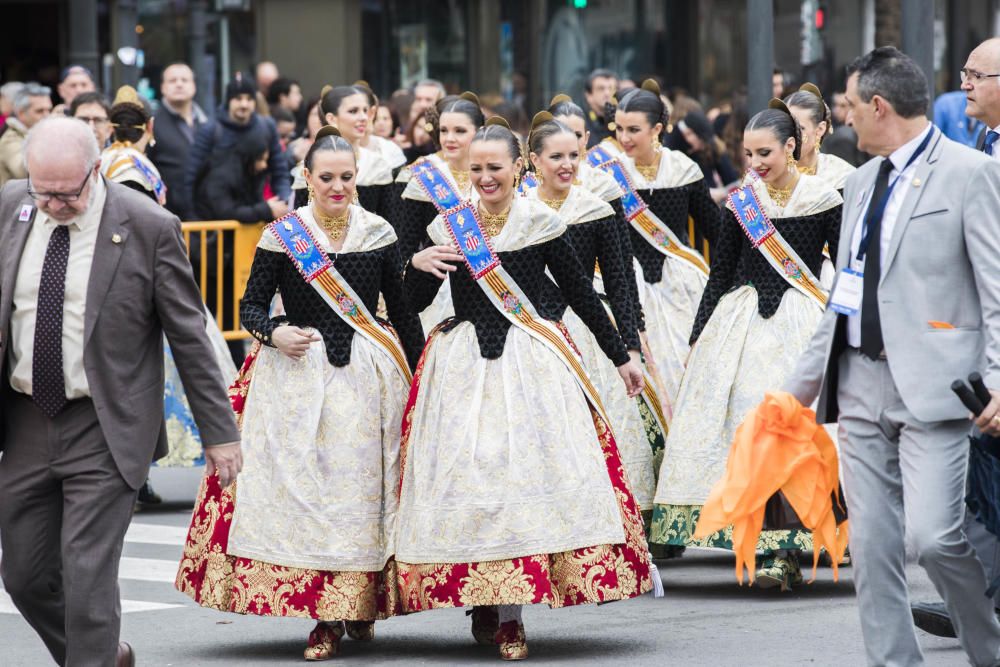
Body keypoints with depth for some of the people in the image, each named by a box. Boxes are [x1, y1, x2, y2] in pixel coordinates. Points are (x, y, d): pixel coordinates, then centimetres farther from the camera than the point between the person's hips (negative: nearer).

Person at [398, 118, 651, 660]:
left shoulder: (540, 223, 1)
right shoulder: (449, 225, 7)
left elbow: (581, 293, 8)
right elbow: (416, 303, 11)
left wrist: (620, 357, 12)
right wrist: (417, 264, -10)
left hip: (532, 363, -2)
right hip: (463, 365, 2)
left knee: (532, 467, -8)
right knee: (466, 472, -3)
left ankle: (508, 612, -4)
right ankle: (484, 604, 6)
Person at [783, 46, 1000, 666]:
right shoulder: (863, 181, 19)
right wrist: (806, 380, 22)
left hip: (931, 383, -7)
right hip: (861, 382, 7)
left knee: (932, 536, -16)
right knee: (871, 547, 3)